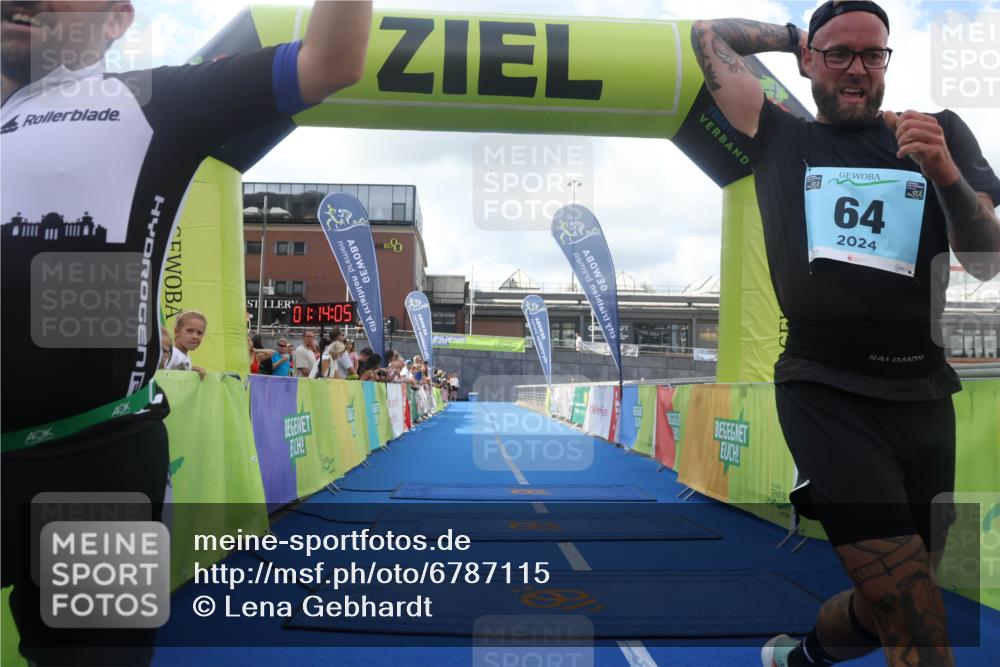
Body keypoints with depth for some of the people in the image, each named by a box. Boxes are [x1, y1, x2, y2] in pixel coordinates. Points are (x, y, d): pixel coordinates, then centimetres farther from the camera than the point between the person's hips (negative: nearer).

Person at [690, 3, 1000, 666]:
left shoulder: (943, 133, 12)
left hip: (925, 394, 4)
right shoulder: (780, 140, 8)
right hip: (827, 394, -4)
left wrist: (944, 172, -14)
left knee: (885, 610, 17)